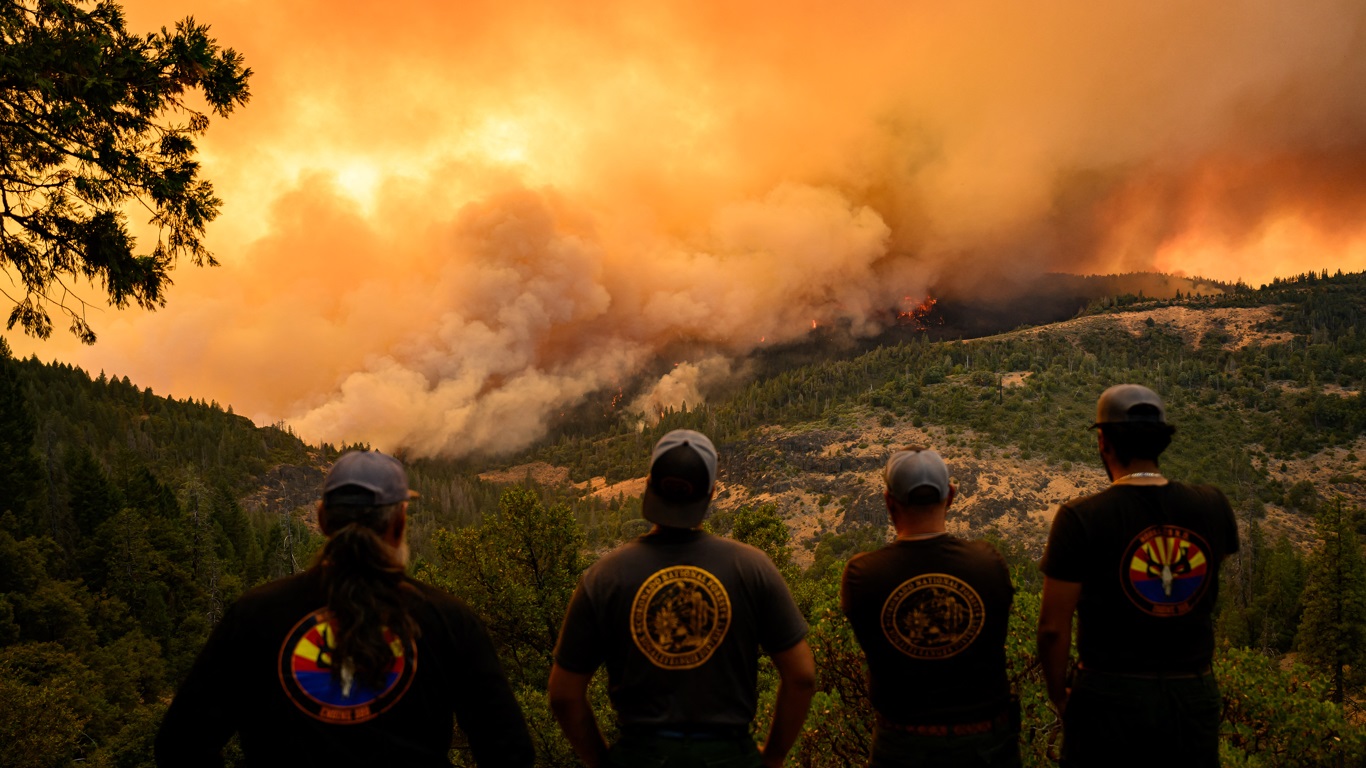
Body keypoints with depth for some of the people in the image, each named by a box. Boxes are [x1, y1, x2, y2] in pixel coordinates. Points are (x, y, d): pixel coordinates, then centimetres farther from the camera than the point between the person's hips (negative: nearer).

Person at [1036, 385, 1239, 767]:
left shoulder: (1080, 518, -15)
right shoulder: (1212, 507, -4)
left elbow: (1053, 628, -13)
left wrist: (1058, 696, 2)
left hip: (1110, 696, -3)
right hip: (1194, 696, 3)